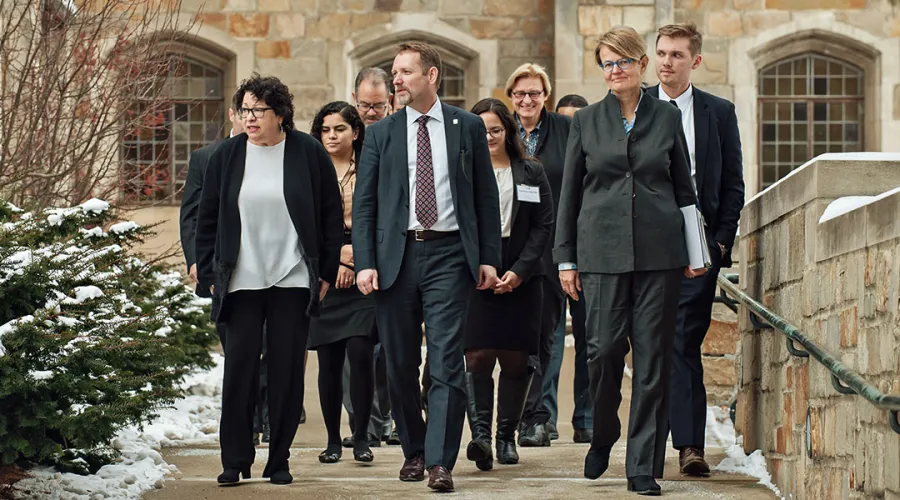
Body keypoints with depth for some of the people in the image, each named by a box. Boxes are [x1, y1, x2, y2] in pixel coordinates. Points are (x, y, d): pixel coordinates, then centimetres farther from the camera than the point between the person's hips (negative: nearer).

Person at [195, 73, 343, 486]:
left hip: (293, 281, -1)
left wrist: (326, 272, 3)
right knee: (239, 368, -2)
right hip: (242, 280, 1)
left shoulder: (309, 154, 0)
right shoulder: (226, 156, 5)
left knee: (287, 370, 1)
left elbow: (332, 216, 6)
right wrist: (209, 274, 6)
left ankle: (279, 461, 9)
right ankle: (235, 460, 4)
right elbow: (207, 219, 11)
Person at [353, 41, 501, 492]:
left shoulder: (468, 127, 6)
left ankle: (440, 462, -11)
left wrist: (488, 257, 2)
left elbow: (486, 196, 8)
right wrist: (364, 263, -4)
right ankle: (413, 451, 22)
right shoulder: (381, 134, 8)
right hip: (395, 256, 2)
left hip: (448, 254, -2)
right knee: (400, 364, 7)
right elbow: (364, 203, 6)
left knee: (446, 363, -9)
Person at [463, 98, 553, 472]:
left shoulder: (532, 174, 10)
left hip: (521, 279, 2)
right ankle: (480, 435, -20)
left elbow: (544, 227, 5)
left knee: (516, 360, 2)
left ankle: (507, 437, 11)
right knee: (478, 357, -13)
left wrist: (518, 272, -6)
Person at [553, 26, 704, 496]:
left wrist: (693, 251, 8)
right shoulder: (586, 121, 8)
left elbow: (684, 188, 13)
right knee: (604, 349, -6)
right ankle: (602, 437, 21)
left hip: (659, 252, 0)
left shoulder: (667, 118, 8)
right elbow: (569, 192, 9)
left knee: (652, 356, -2)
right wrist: (565, 258, 4)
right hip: (603, 252, 0)